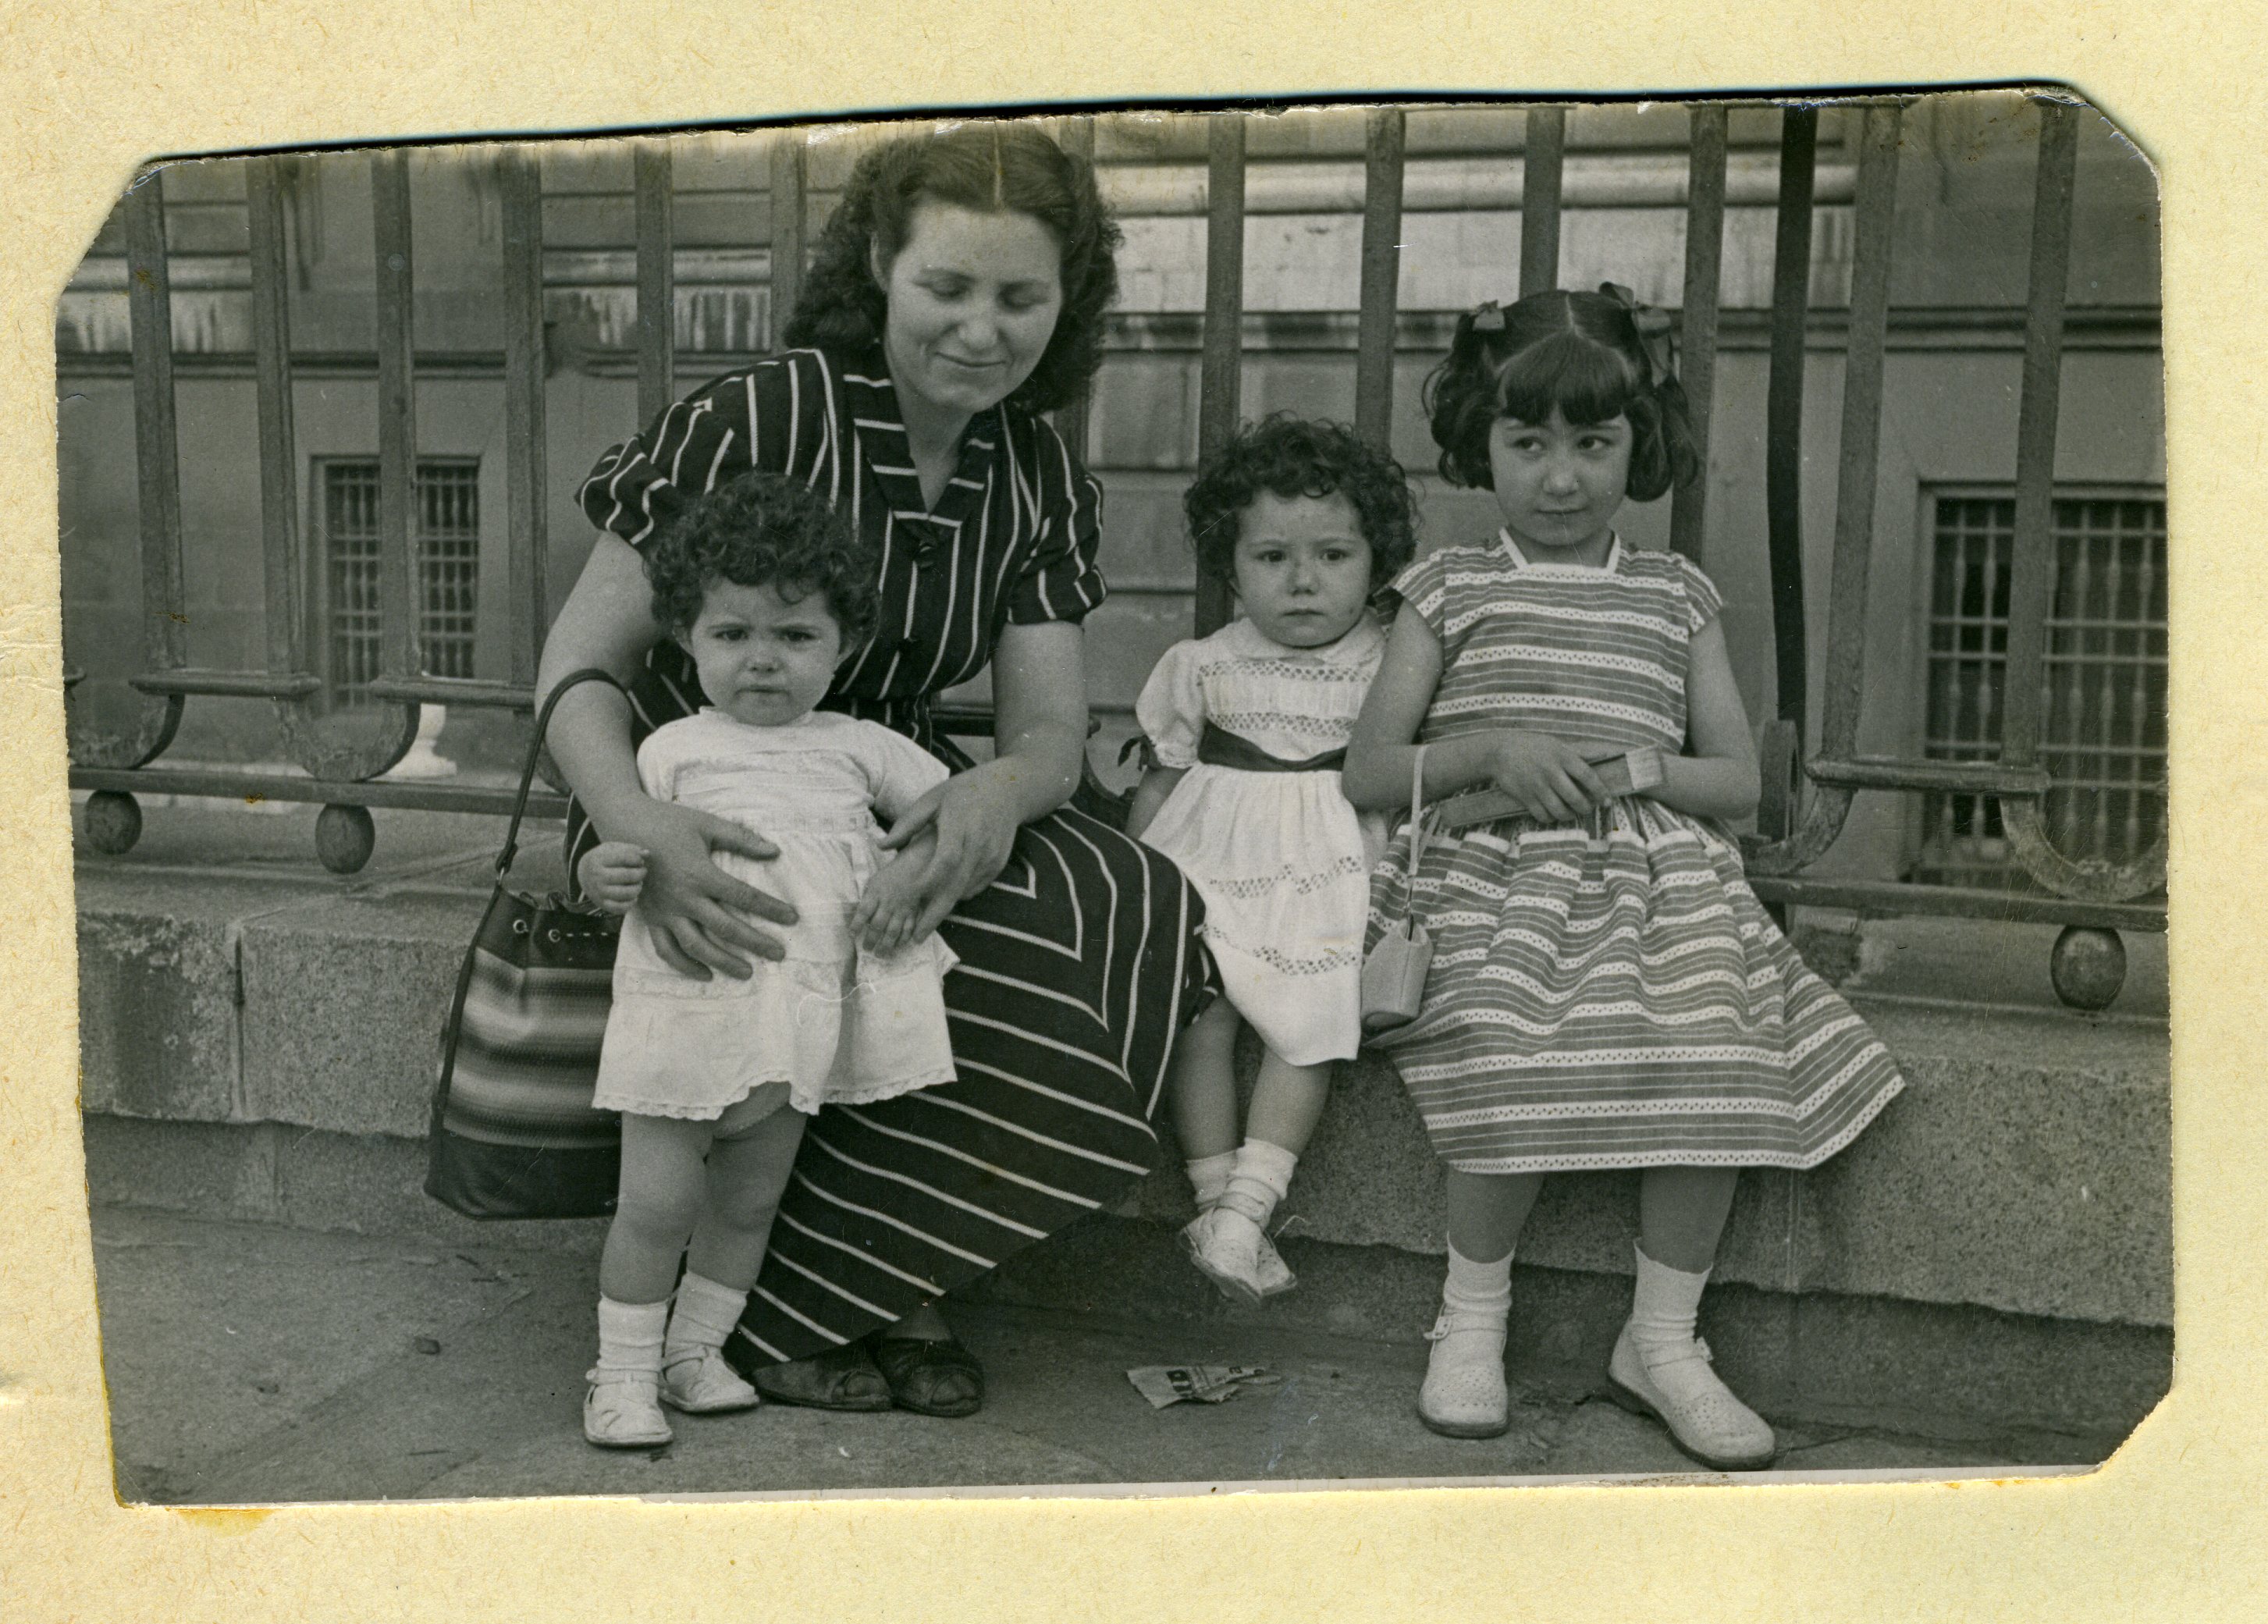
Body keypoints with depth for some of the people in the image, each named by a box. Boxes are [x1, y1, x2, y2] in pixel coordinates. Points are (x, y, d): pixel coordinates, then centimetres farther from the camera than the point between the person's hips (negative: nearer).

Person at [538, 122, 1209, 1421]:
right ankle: (772, 1311, -11)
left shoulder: (1044, 483, 3)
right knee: (978, 966, -31)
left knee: (1142, 912, -21)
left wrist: (996, 793, -30)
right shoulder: (758, 423, -14)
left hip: (887, 810, 6)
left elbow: (1051, 730, -4)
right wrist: (640, 828, -38)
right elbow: (579, 662, -16)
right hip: (705, 821, -5)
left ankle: (890, 1280, -11)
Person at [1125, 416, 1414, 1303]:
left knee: (1309, 1024, -17)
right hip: (1216, 861, 1)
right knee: (1202, 1008, -18)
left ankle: (1248, 1200, -15)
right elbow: (1161, 779, 12)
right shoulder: (1202, 666, 6)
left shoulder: (1390, 667, 2)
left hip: (1331, 872, -1)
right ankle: (1215, 1191, -10)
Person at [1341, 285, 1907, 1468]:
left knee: (1719, 1049, -23)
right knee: (1516, 1052, -30)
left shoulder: (1675, 594, 17)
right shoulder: (1449, 588, 11)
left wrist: (1637, 767, -8)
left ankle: (1662, 1336, -4)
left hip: (1654, 873, 3)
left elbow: (1739, 778, 13)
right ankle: (1472, 1314, -6)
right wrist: (1491, 750, -12)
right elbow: (1367, 774, 5)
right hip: (1489, 874, -2)